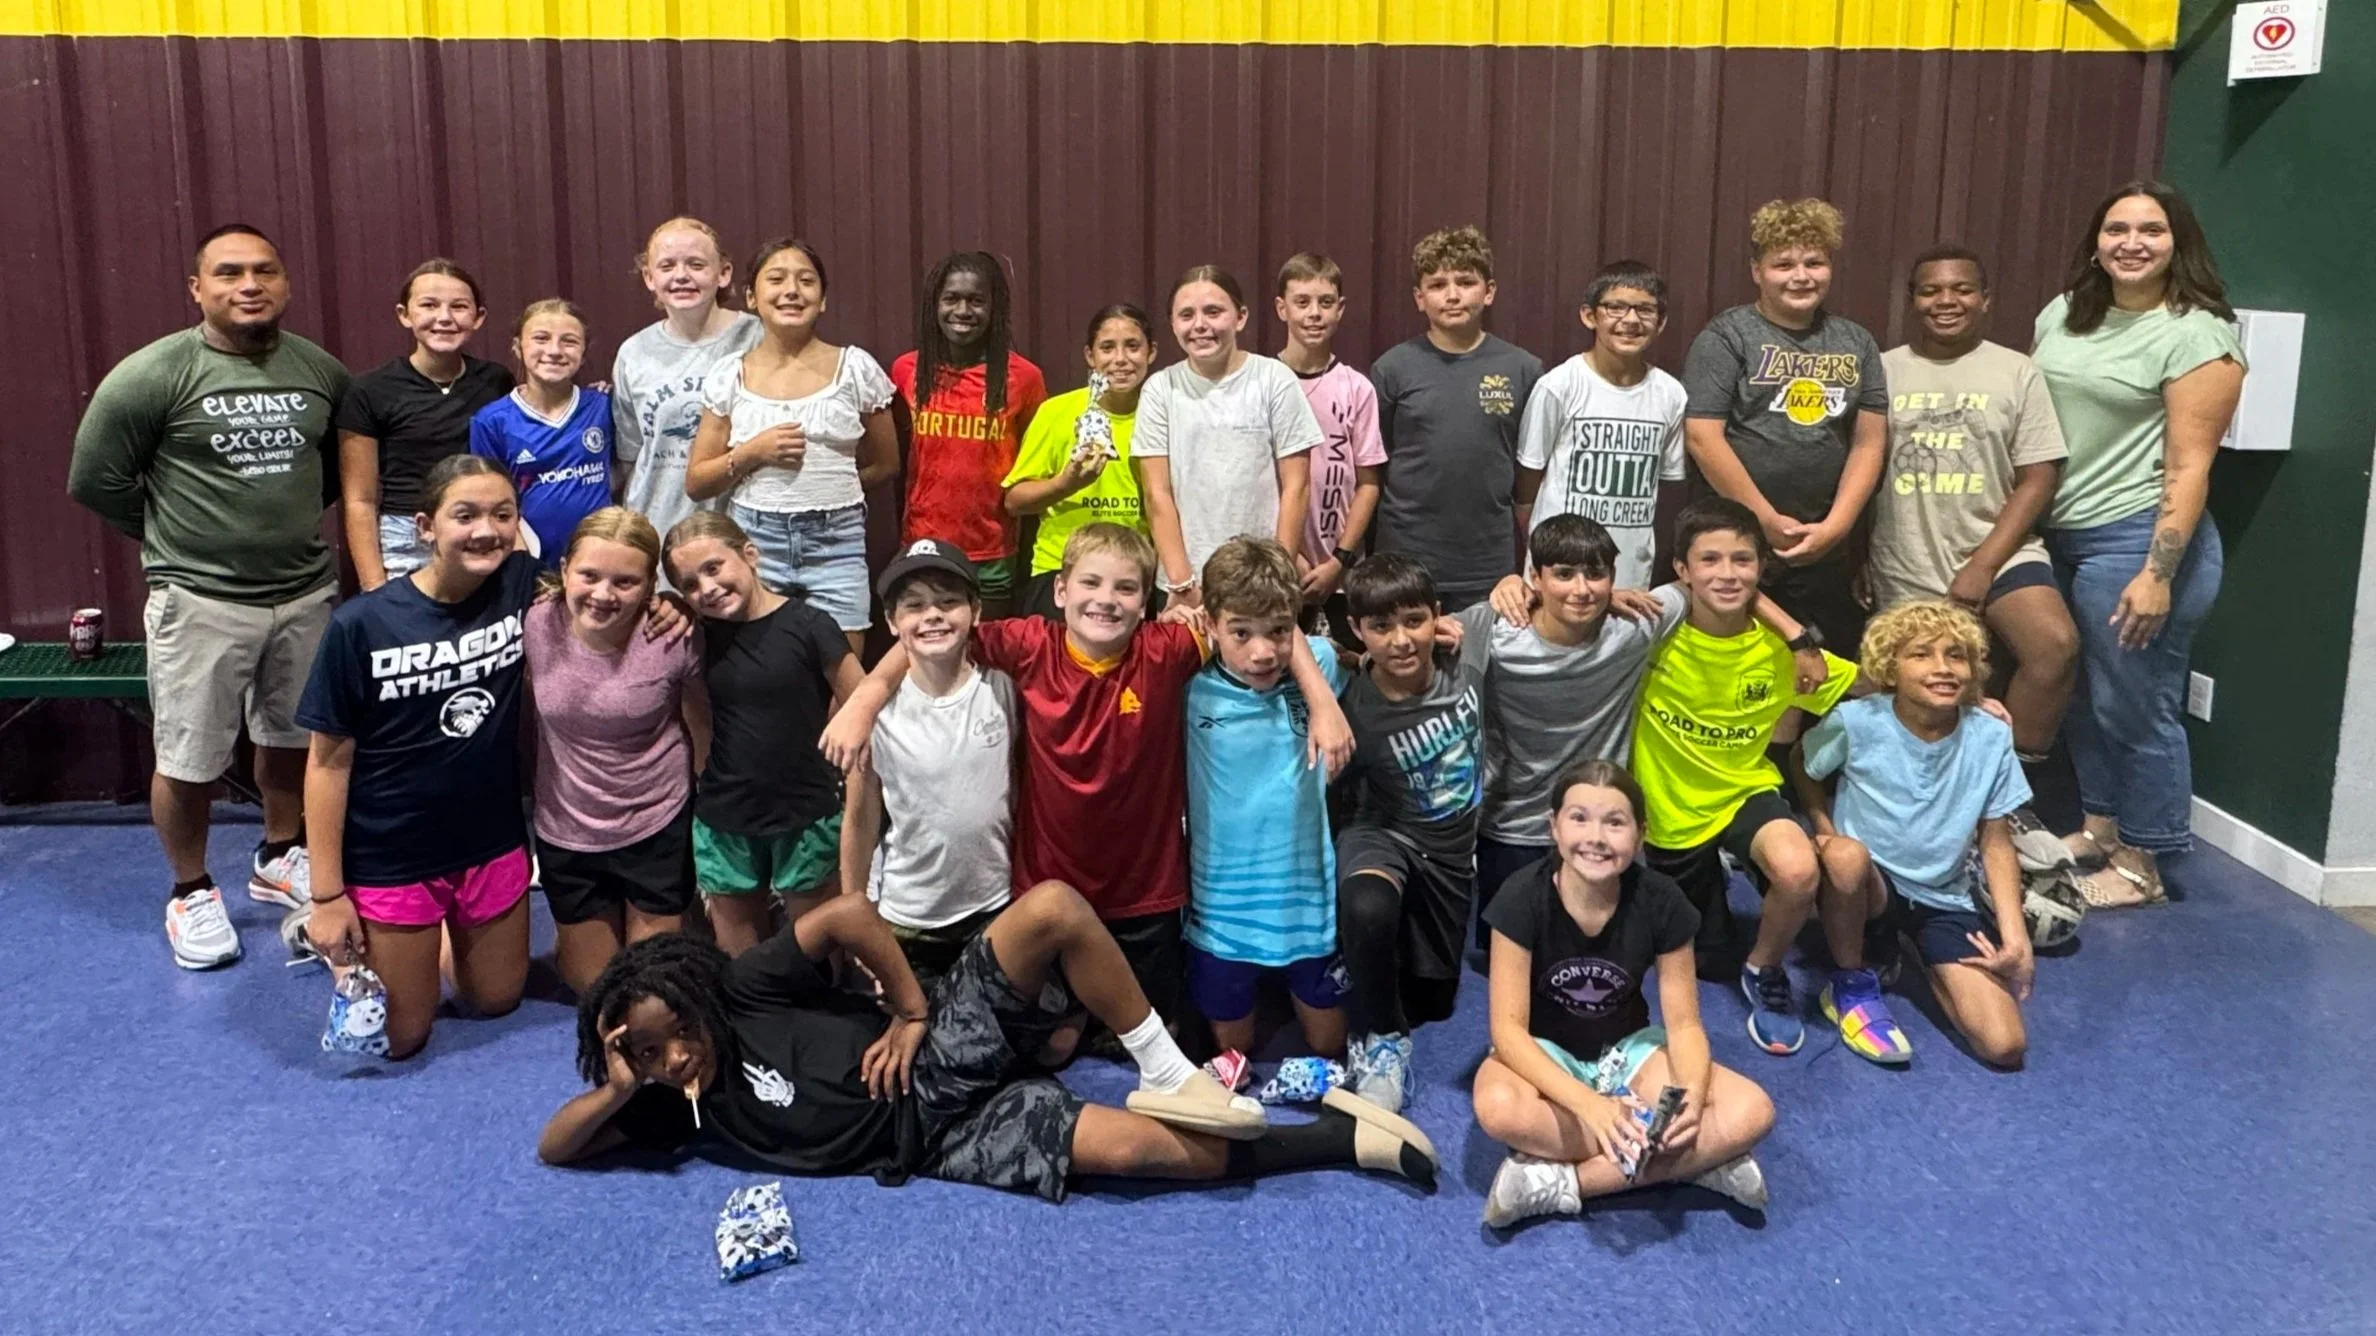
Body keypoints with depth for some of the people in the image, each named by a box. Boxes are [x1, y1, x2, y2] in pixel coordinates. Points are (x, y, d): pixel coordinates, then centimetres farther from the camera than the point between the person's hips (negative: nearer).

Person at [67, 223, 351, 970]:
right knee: (189, 759, 4)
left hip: (307, 592, 4)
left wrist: (295, 517, 9)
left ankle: (279, 860, 39)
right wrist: (174, 537, 2)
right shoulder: (154, 375, -13)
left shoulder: (322, 372, 0)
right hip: (202, 600, -4)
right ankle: (190, 893, 25)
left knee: (291, 738, 18)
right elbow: (95, 479, -6)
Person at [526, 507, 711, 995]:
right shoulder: (535, 627, -19)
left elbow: (704, 732, -7)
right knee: (594, 987, 20)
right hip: (565, 835, 2)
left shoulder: (675, 640, -22)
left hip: (658, 831, -2)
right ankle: (570, 936, 52)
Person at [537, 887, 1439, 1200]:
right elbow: (553, 1149, 2)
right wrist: (617, 1087, -15)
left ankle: (1168, 1076, -13)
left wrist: (911, 1015, -6)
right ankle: (1346, 1139, -7)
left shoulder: (742, 992, -3)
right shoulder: (674, 1104, 1)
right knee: (1141, 1150, -23)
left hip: (946, 1055, 1)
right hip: (939, 1137, -1)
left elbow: (850, 915, -6)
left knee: (1052, 908, -31)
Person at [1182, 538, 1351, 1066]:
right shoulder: (1191, 685, -16)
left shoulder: (1318, 667, -9)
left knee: (1328, 1045, 19)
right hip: (1222, 901, -1)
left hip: (1307, 894, 1)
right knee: (1231, 1046, 17)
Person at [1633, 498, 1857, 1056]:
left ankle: (1764, 971, -2)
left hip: (1744, 793, 0)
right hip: (1668, 809, 0)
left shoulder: (1780, 648, -14)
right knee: (1710, 960, 14)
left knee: (1798, 872, -35)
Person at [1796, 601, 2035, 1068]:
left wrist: (2015, 934, -10)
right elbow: (1801, 766, 3)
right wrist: (1828, 836, -12)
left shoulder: (1991, 738, -11)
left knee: (2005, 1046, -13)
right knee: (1847, 855, -40)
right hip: (1868, 890, -2)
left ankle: (1923, 962, 18)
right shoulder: (1856, 722, -17)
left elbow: (1996, 842, -2)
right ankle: (1851, 984, -10)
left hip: (1945, 901, 2)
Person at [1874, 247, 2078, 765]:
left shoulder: (2016, 372, 3)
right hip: (1906, 568, 2)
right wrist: (1855, 563, 2)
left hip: (1998, 552, -1)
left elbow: (2038, 479, -2)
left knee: (2057, 645, -25)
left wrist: (1982, 566, -11)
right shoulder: (1883, 371, 7)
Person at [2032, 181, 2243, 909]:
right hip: (2055, 535, 7)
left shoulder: (2197, 334, -9)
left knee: (2134, 704, 1)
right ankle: (2101, 826, 33)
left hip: (2135, 540, -7)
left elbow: (2189, 467, -14)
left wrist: (2159, 572, -19)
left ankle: (2141, 865, 14)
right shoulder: (2062, 314, 10)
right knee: (2081, 694, 15)